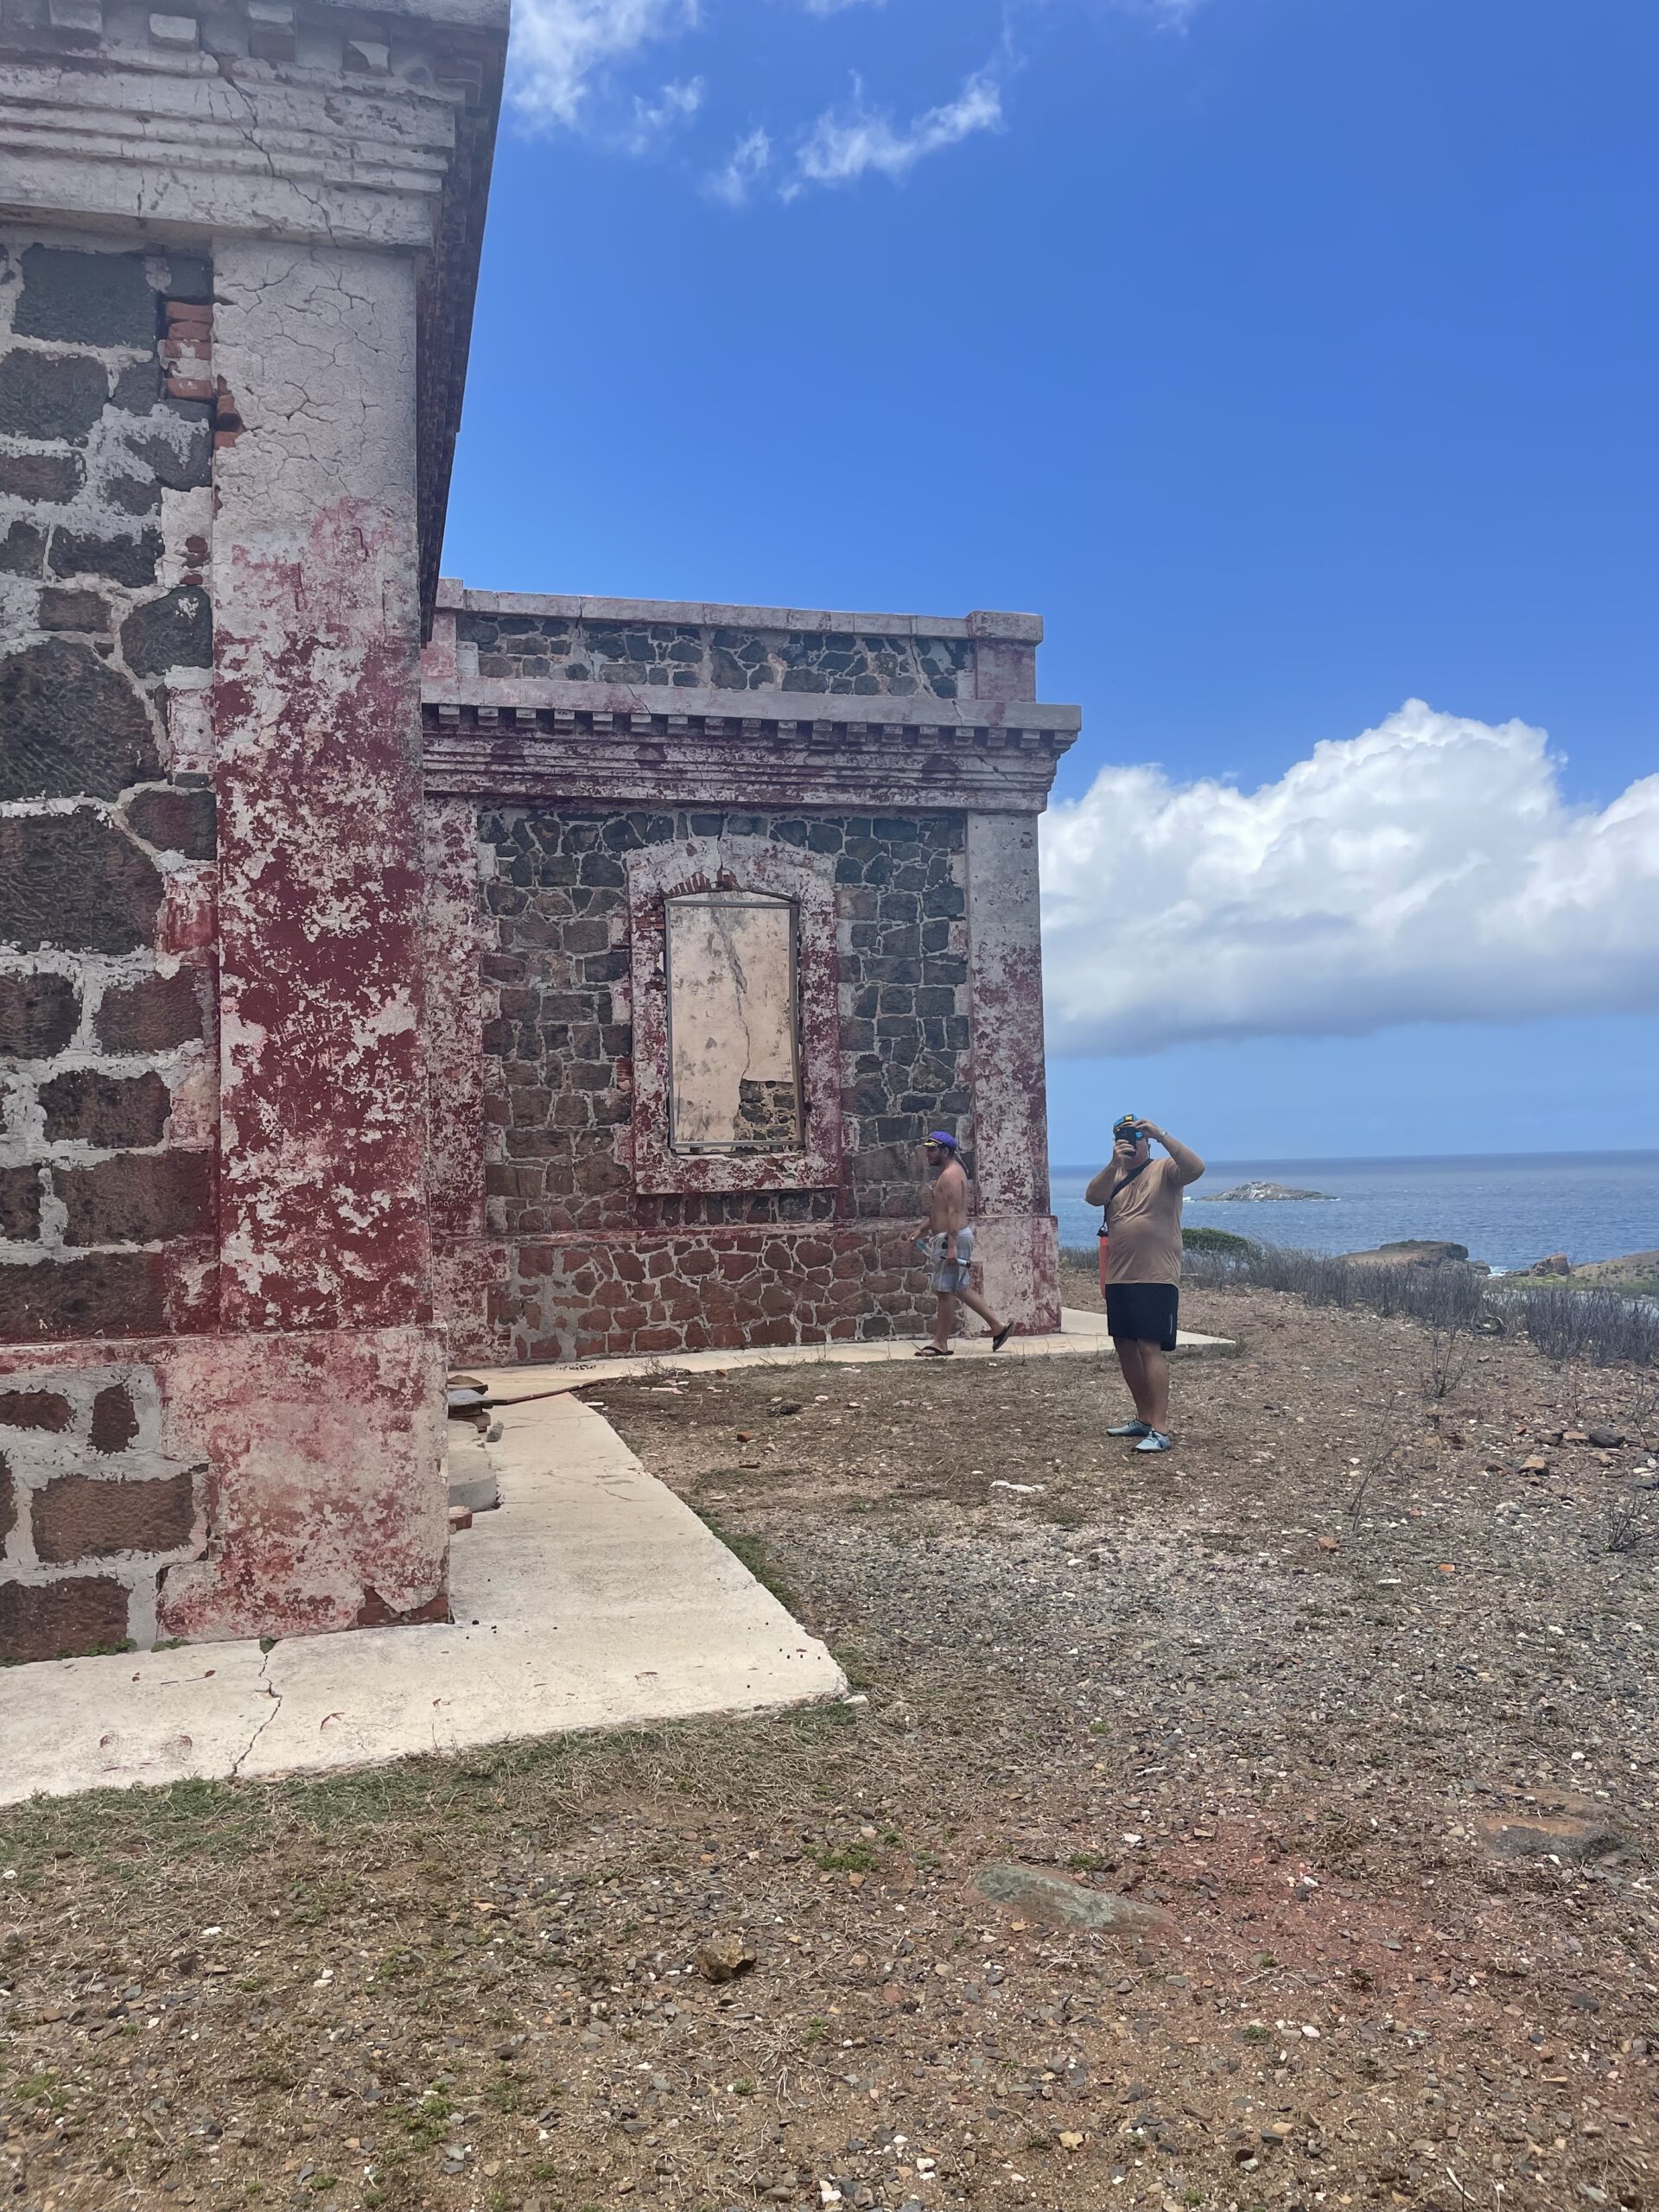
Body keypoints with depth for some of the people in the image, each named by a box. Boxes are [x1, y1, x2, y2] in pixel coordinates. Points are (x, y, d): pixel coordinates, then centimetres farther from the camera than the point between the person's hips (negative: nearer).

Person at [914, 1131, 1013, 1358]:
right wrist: (924, 1231, 29)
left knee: (944, 1290, -5)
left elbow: (954, 1212, -23)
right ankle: (997, 1326, 18)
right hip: (948, 1238, 11)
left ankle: (940, 1343, 1)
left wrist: (951, 1246, -27)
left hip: (952, 1238, -11)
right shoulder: (947, 1173, 18)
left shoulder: (951, 1174, -15)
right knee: (959, 1289, 14)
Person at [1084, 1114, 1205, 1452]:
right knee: (1125, 1347, 13)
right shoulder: (1113, 1176, 14)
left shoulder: (1164, 1170, -2)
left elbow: (1196, 1168, -22)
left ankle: (1160, 1429, -15)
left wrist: (1161, 1134, -26)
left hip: (1157, 1279, -7)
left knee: (1150, 1348, -14)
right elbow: (1092, 1197, -5)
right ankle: (1144, 1418, 26)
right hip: (1118, 1278, 7)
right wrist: (1114, 1163, -19)